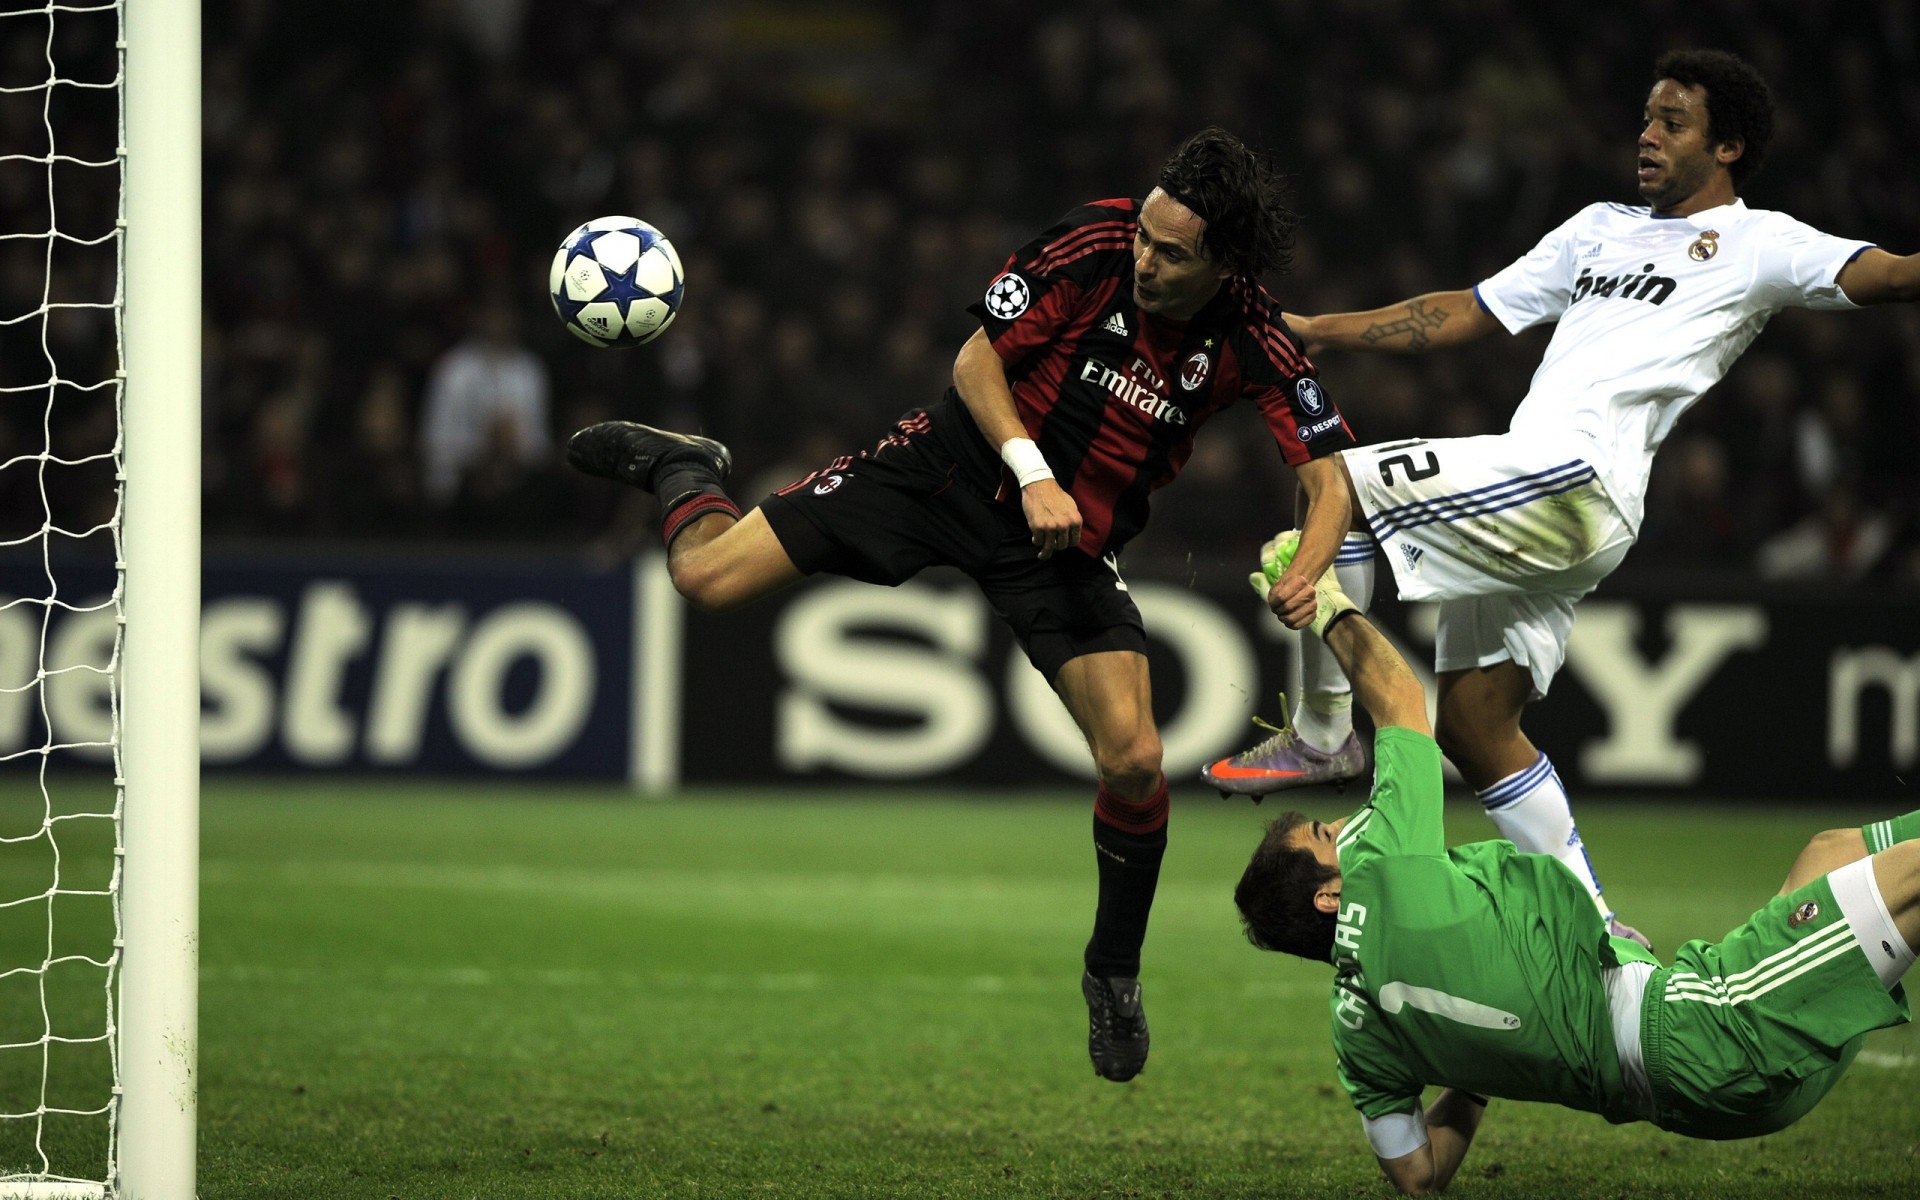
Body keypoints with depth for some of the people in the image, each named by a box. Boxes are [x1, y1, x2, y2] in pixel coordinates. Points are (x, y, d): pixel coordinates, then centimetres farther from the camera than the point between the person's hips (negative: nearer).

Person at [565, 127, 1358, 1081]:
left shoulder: (1250, 341, -16)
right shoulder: (1096, 244, -20)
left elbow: (1327, 478, -11)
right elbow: (977, 362, -11)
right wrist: (1032, 472, -25)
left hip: (1073, 540, 1)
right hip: (957, 463, -1)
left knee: (1134, 762, -14)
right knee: (708, 578, -11)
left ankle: (1113, 974, 12)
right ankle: (680, 471, 27)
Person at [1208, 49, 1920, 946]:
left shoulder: (1756, 244, 4)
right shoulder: (1601, 229, 27)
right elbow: (1466, 315, 31)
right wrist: (1320, 332, 26)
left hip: (1573, 477, -8)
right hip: (1530, 494, 8)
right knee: (1471, 725, 7)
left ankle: (1319, 735, -9)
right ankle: (1593, 923, 12)